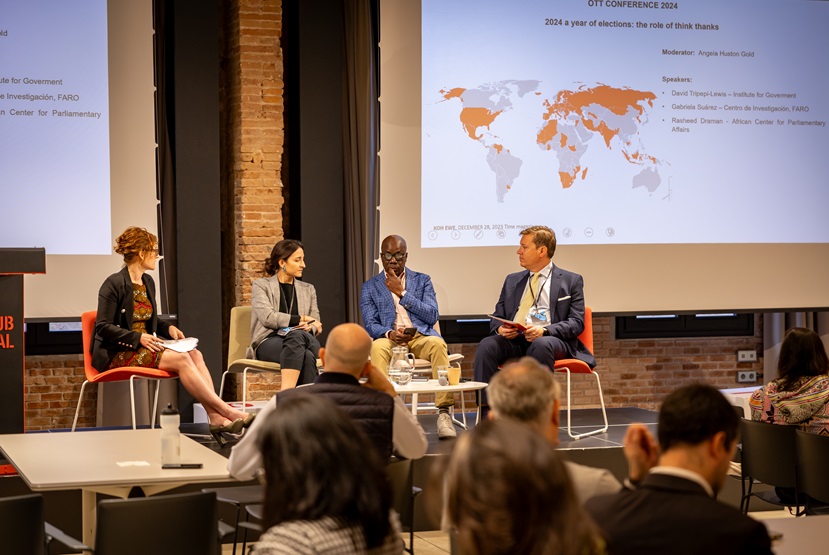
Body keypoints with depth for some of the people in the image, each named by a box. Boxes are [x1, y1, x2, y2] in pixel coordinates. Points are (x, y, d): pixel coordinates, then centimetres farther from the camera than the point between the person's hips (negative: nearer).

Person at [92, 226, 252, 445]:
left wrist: (168, 328, 4)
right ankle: (228, 412, -28)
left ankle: (216, 418, -31)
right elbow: (103, 326, -14)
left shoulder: (148, 283, 14)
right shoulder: (114, 284, -10)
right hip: (117, 354, -8)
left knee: (194, 354, -18)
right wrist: (138, 338, -23)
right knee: (180, 359, -27)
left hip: (143, 347, 8)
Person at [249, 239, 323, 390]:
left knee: (296, 336, -39)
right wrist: (301, 319, -4)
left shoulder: (308, 290, 25)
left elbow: (316, 325, 18)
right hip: (269, 341, -3)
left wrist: (310, 327, -7)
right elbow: (267, 317, -4)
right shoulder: (261, 285, 13)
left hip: (301, 338, 3)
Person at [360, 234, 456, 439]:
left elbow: (432, 316, 2)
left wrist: (402, 293, -3)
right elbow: (370, 324, 3)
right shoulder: (370, 287, 16)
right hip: (390, 338, 0)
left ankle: (443, 413, -38)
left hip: (420, 336, 0)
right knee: (378, 347, -37)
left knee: (438, 344, -35)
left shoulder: (422, 281, 17)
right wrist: (389, 333, -19)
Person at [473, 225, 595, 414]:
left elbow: (576, 323, 1)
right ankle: (486, 413, -32)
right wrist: (500, 329, -5)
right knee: (486, 345, -28)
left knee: (541, 345, -39)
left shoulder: (571, 281, 10)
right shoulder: (512, 280, 24)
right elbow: (497, 317, 21)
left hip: (550, 340, -4)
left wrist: (545, 331, -17)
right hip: (514, 341, 4)